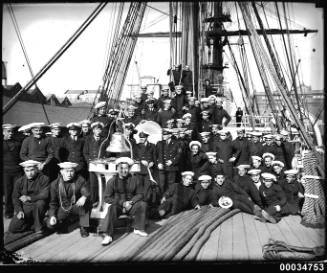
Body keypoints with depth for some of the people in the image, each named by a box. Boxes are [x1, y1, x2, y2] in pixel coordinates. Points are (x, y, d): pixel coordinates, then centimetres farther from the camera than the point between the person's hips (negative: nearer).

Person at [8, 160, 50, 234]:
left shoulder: (44, 179, -9)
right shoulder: (19, 181, 3)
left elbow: (45, 195, -19)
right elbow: (15, 198, 5)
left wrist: (29, 198, -28)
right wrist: (19, 211, -10)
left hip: (38, 207, -3)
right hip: (25, 208, 3)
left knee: (40, 202, -38)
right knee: (12, 229, -12)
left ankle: (39, 226, -14)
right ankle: (31, 224, 15)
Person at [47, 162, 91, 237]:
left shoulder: (80, 180, -10)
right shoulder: (55, 184, -5)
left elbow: (87, 193, -23)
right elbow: (53, 203, 2)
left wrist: (84, 197, -48)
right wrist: (52, 216, -13)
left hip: (76, 206, -1)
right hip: (63, 209, 2)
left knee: (86, 203, -34)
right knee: (50, 224, -20)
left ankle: (83, 227, -12)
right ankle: (65, 221, 16)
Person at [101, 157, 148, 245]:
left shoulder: (135, 180, -1)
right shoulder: (112, 181, -6)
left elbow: (140, 194, 4)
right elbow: (106, 198, -7)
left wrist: (131, 202, -17)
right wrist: (122, 203, -16)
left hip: (131, 205, 2)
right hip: (118, 206, -2)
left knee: (142, 204, -22)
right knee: (111, 208, -33)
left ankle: (138, 229, -6)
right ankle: (108, 235, -32)